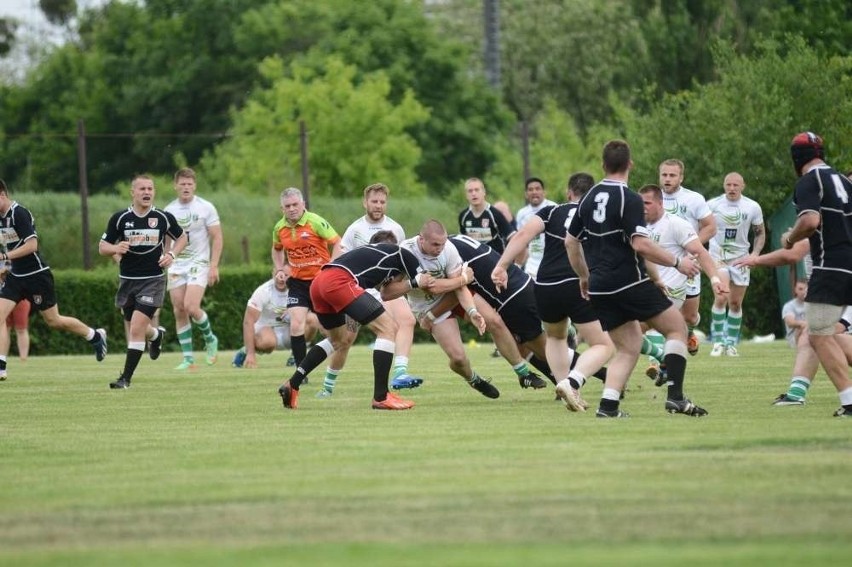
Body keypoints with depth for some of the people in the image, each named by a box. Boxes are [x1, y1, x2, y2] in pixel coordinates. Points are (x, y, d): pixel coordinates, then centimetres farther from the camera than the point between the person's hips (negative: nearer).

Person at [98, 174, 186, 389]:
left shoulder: (164, 218, -4)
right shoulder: (120, 218, -3)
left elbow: (181, 237, 14)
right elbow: (102, 247, 2)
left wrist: (171, 254, -5)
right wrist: (115, 248, -20)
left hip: (153, 280, -3)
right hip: (127, 281, 3)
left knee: (137, 329, -14)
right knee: (133, 329, 15)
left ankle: (126, 377, -7)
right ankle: (157, 334, 51)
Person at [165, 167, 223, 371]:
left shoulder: (206, 208, -4)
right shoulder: (169, 211, 7)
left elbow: (217, 238, -4)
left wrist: (214, 266, -11)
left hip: (198, 264, -4)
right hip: (176, 266, 4)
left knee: (191, 307, -20)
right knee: (179, 311, -1)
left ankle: (210, 339, 7)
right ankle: (188, 358, 5)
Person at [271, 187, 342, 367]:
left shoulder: (316, 222, -14)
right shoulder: (280, 228, 2)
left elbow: (337, 243, -12)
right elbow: (277, 249, 23)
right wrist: (280, 268, 7)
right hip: (297, 282, 3)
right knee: (296, 325, -10)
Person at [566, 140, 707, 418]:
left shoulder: (589, 198, 11)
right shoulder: (629, 199, -11)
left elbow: (570, 241, 19)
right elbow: (640, 244, -20)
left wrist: (584, 276, 31)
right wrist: (677, 262, -11)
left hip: (600, 289, 7)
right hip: (630, 282, -7)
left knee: (628, 348, 13)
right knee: (676, 327, 5)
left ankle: (608, 405, -5)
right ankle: (675, 395, -6)